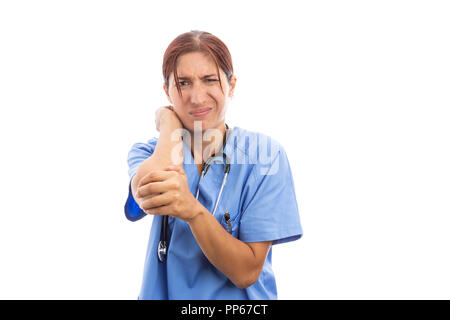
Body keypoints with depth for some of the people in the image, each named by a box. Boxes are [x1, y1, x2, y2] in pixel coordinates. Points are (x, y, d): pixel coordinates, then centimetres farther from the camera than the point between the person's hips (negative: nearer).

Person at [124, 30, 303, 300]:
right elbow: (147, 196, -24)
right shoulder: (149, 152, -1)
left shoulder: (264, 154, -8)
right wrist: (168, 121, -10)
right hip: (164, 292, 3)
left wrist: (192, 210, -28)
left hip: (240, 297, -2)